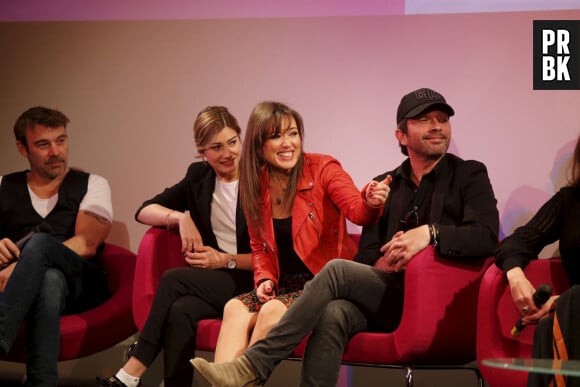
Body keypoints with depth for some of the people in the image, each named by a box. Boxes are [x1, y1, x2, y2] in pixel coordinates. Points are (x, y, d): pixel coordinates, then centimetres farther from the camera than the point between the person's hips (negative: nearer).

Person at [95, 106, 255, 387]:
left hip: (252, 282, -4)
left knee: (173, 279, -27)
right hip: (210, 280, 4)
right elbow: (144, 212, 7)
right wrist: (180, 217, -11)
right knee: (180, 313, -31)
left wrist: (226, 260, -15)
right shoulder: (199, 177, 11)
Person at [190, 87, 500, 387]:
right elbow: (367, 256, 13)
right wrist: (382, 264, -11)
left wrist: (430, 233, -26)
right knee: (334, 313, -31)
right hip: (389, 293, 4)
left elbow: (486, 237, -11)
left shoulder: (469, 175, 5)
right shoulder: (387, 184, 19)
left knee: (337, 271, -25)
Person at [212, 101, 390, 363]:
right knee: (235, 308, -23)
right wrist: (264, 279, -3)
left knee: (273, 310, -30)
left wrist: (371, 203, -46)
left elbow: (356, 211, -22)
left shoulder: (323, 169, -7)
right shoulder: (255, 186, 6)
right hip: (285, 285, 5)